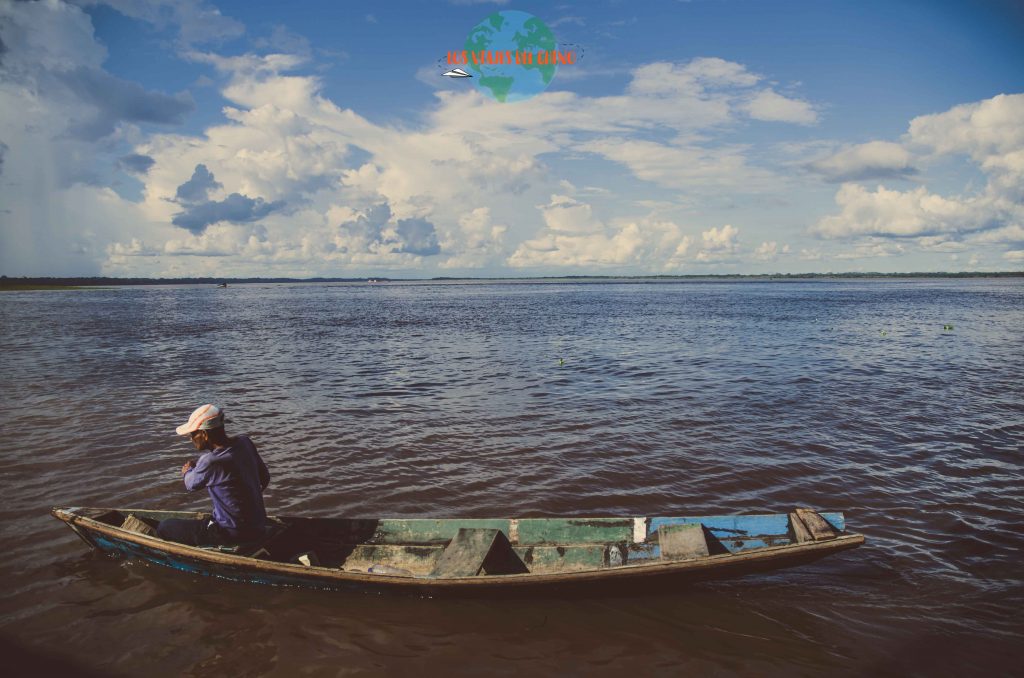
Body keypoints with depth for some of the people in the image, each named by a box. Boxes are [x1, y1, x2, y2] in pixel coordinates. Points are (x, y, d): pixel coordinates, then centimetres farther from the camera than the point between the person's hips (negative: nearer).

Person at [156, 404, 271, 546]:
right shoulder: (245, 442, -5)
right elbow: (265, 478, 7)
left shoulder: (210, 462, -24)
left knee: (164, 528, 3)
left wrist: (187, 471, 19)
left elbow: (191, 485, -2)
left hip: (233, 534, -7)